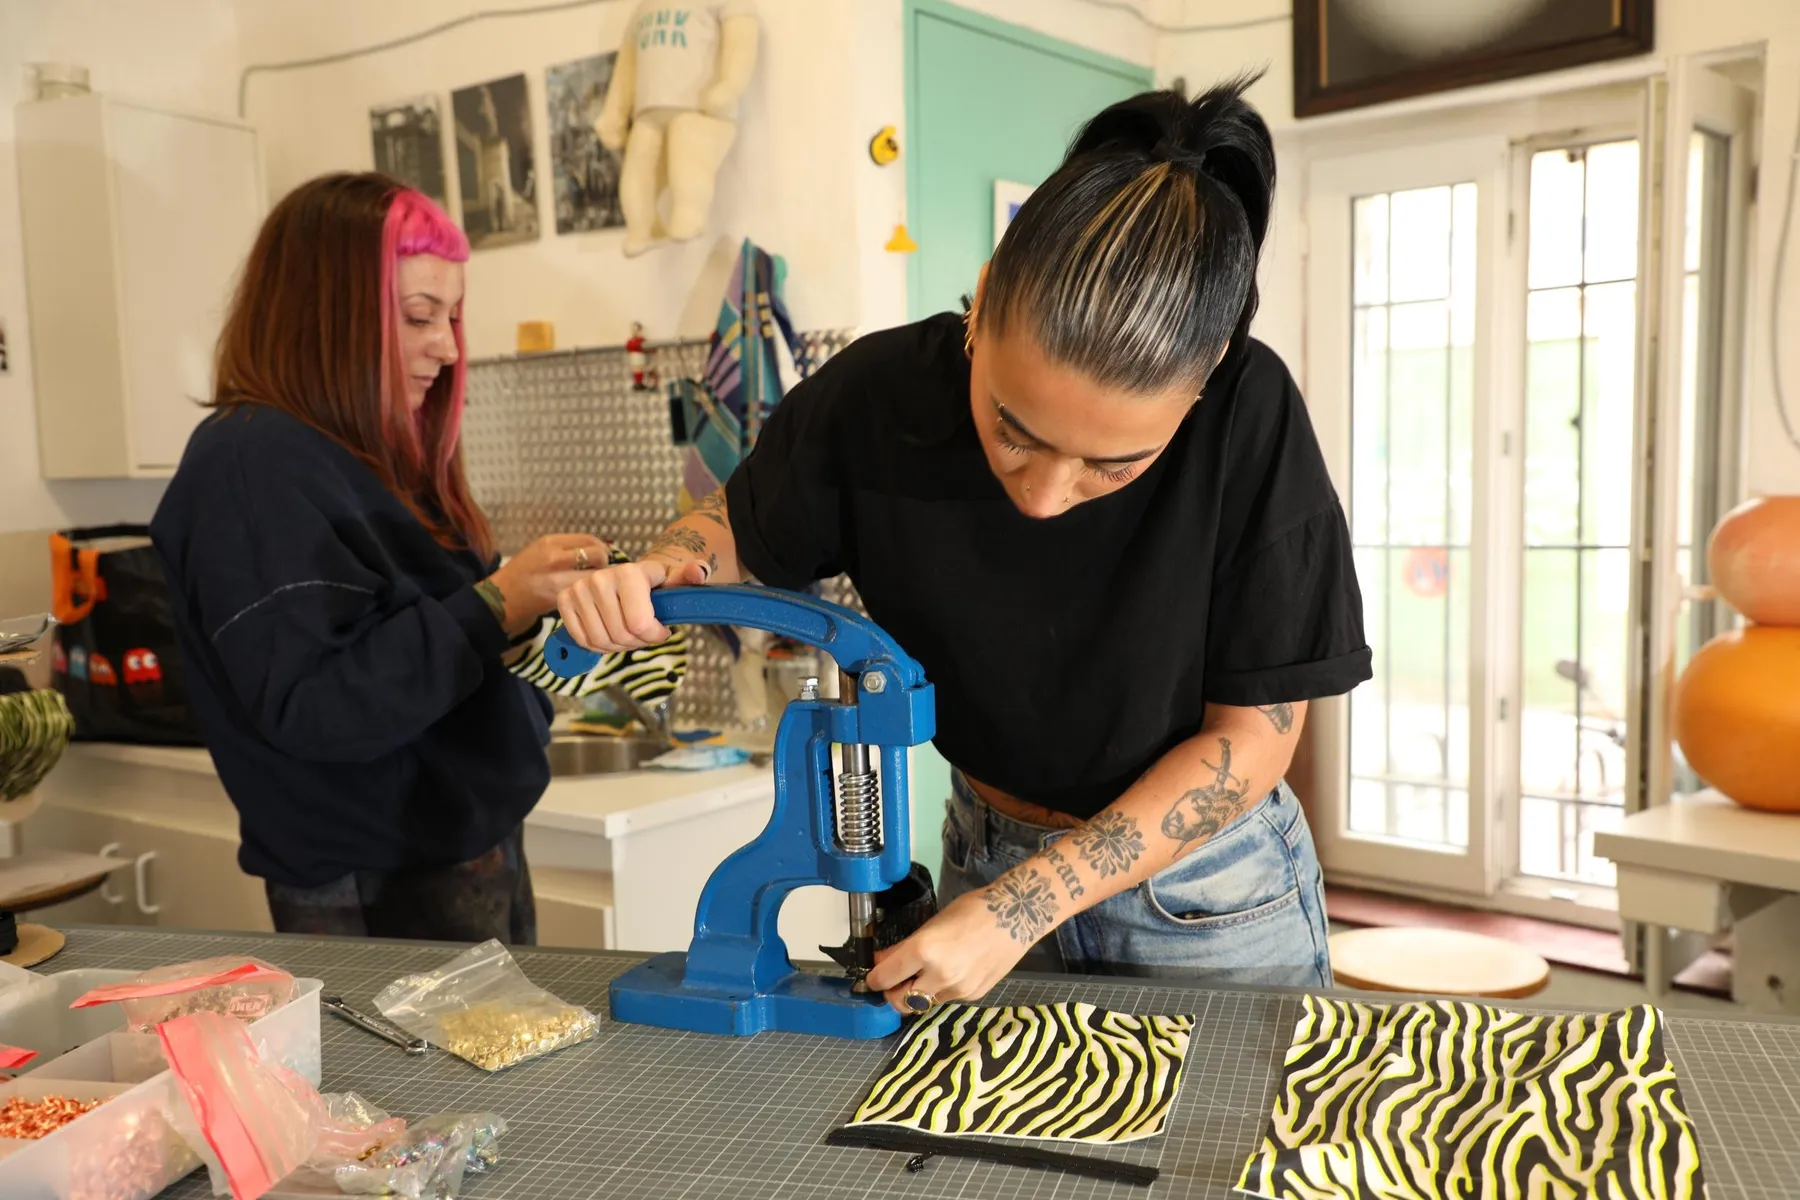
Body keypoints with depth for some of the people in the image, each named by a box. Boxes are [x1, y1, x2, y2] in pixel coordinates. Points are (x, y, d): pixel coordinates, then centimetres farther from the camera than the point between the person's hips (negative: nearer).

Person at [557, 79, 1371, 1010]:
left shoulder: (1247, 418, -26)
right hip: (988, 851, 2)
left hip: (1204, 887, -2)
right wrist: (653, 575, -23)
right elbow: (740, 523, 0)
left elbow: (1255, 733, -19)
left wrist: (1020, 910, -22)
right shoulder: (882, 393, -20)